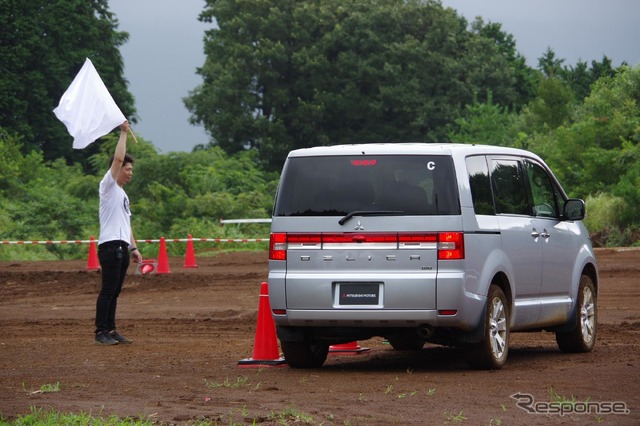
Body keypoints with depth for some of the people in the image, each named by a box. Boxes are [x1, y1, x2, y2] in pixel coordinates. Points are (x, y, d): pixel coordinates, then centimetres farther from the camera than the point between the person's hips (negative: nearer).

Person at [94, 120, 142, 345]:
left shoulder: (123, 194, 24)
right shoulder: (108, 186, -2)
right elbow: (118, 158, -13)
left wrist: (133, 247, 19)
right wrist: (123, 133, -7)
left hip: (122, 248, 9)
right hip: (110, 246, -9)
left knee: (114, 292, 10)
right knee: (108, 290, -10)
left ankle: (110, 330, 13)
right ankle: (101, 332, -11)